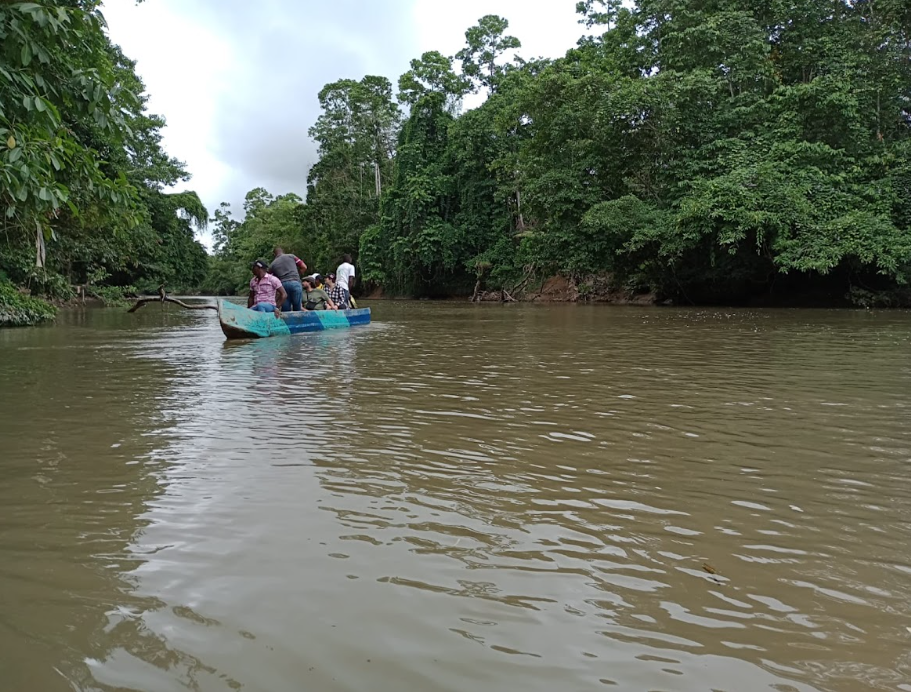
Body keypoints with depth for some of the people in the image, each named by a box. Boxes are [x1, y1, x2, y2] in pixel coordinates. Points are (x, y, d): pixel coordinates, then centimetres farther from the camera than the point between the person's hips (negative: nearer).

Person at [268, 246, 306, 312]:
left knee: (286, 311, 4)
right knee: (297, 309, 0)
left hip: (283, 285, 1)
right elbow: (304, 267, 13)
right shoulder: (291, 256, 15)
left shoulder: (272, 264, 19)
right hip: (295, 283, -1)